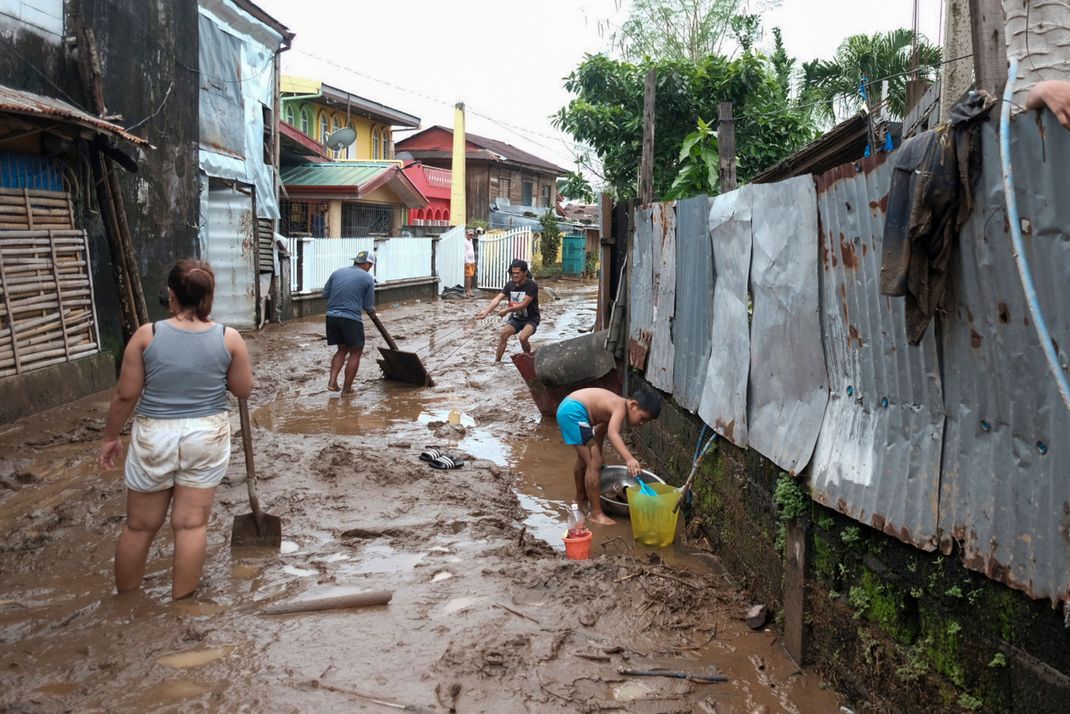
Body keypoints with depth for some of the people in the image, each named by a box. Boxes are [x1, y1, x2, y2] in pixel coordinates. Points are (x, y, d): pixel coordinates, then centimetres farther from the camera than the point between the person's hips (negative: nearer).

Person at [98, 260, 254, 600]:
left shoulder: (147, 335, -9)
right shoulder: (229, 338, -7)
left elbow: (126, 394, -5)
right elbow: (244, 389, 3)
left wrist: (111, 437, 8)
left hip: (154, 436, 0)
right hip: (207, 436, 0)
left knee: (140, 525, 14)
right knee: (192, 523, 7)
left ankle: (124, 601, 29)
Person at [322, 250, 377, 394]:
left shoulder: (337, 272, 12)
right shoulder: (367, 278, -1)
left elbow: (325, 294, 12)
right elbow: (368, 306, 1)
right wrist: (372, 311, 23)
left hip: (332, 316, 5)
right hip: (351, 319, -5)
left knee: (342, 349, 21)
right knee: (355, 353, 10)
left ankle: (332, 381, 8)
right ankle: (346, 388, 11)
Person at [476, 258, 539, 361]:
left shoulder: (532, 285, -19)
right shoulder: (510, 285, -4)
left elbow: (524, 304, -24)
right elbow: (497, 299, -14)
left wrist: (507, 310, -31)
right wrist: (486, 311, -29)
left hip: (530, 319, -5)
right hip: (515, 318, 5)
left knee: (523, 337, -30)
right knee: (503, 334, -20)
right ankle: (497, 362, -12)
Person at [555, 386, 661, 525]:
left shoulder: (615, 406, 15)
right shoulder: (621, 407, -14)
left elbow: (600, 430, 32)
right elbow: (613, 434, -33)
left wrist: (598, 456, 42)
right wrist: (629, 459, -45)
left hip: (567, 408, 11)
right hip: (573, 411, -11)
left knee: (584, 457, 31)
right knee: (594, 464, -9)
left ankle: (581, 497, 52)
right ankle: (596, 514, -2)